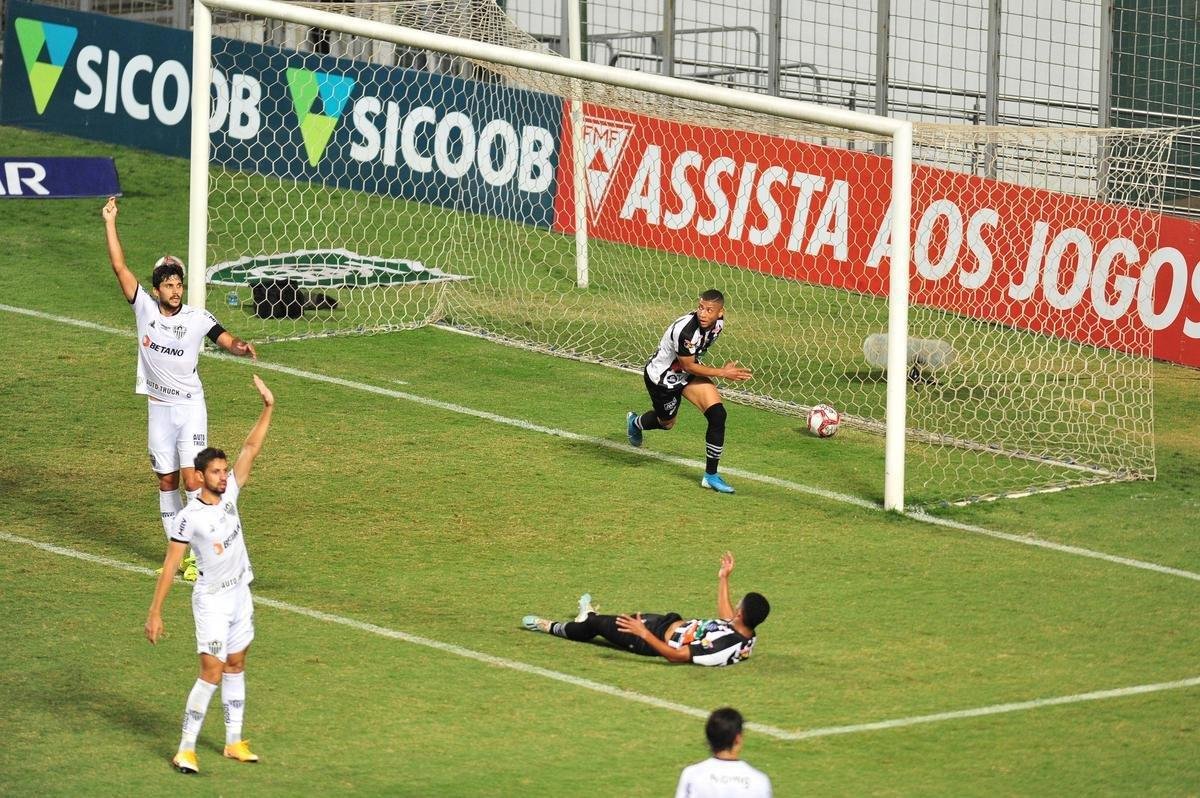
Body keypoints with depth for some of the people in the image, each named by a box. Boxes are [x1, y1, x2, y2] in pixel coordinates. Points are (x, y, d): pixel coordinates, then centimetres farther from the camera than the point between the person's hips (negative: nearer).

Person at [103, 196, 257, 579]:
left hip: (190, 407, -3)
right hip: (159, 408, 3)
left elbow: (227, 340, -10)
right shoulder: (144, 308, -3)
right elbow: (119, 266, -5)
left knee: (193, 480, -12)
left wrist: (242, 347, -34)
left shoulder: (197, 318, -7)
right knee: (166, 482, 8)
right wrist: (110, 223, -9)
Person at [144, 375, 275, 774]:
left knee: (235, 667, 13)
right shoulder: (189, 517, -18)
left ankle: (234, 742, 22)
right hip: (211, 600, -6)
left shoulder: (229, 493, -2)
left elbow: (250, 449, -3)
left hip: (240, 594, 7)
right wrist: (155, 612, -17)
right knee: (212, 673, -11)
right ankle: (185, 749, -5)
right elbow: (169, 565, -16)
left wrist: (268, 408, -13)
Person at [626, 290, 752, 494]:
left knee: (717, 415, -14)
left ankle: (711, 475, -2)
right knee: (666, 422, 18)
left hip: (687, 375, 6)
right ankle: (635, 422, 57)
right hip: (661, 376, -6)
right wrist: (723, 373, -26)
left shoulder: (718, 322, -14)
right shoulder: (686, 330, -39)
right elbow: (688, 366, -26)